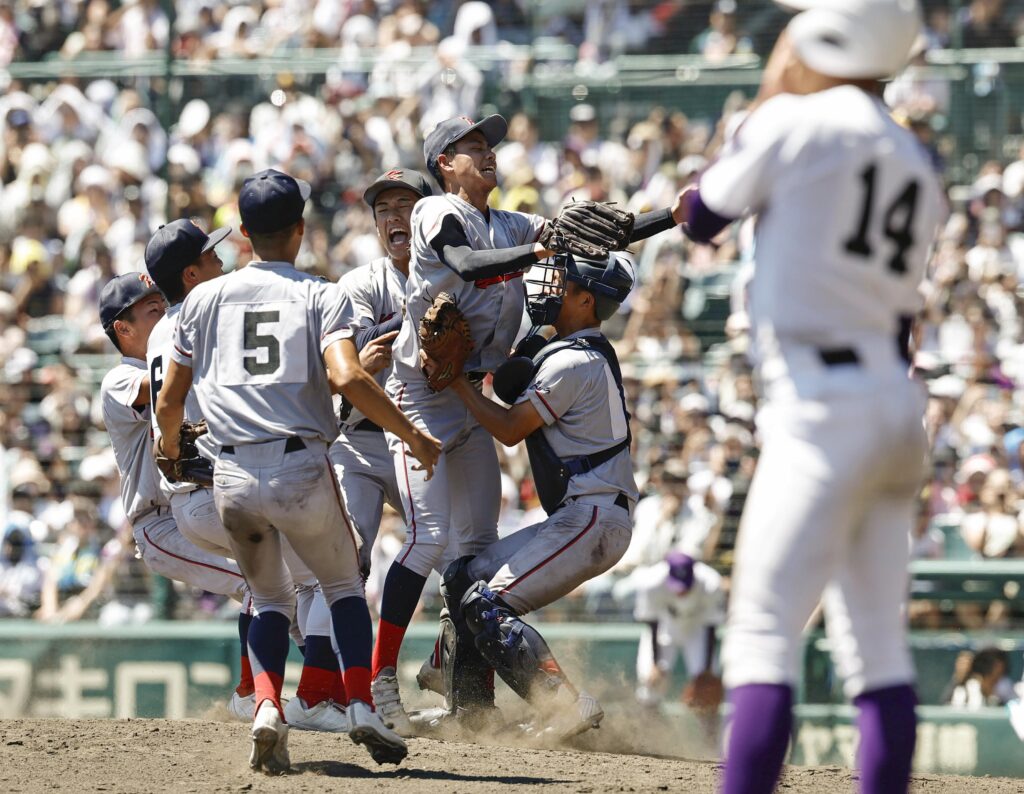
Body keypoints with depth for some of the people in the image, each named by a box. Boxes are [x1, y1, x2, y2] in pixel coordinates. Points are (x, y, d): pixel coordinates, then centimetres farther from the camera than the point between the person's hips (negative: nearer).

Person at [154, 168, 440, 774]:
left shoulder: (205, 298, 10)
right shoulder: (323, 297, 1)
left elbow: (170, 401, 13)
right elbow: (346, 377, -16)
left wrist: (170, 447, 35)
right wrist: (414, 437, -9)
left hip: (234, 477, 2)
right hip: (303, 470, -2)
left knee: (270, 597, 20)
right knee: (345, 584, 20)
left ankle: (267, 708, -4)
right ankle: (362, 707, 2)